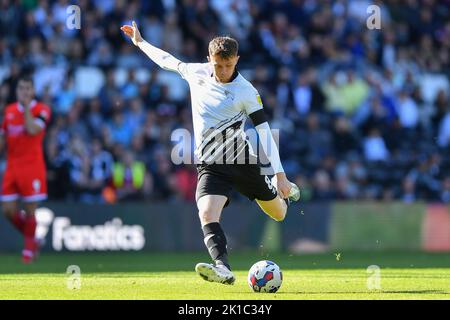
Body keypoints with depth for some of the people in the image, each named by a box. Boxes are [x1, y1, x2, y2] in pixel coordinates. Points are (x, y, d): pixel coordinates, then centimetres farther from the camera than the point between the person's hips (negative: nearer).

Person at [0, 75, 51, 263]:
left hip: (32, 167, -5)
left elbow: (32, 130, -22)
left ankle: (29, 248, 16)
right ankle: (31, 239, 21)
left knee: (29, 211, -2)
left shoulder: (41, 110, -4)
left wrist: (26, 107, -19)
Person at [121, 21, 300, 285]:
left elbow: (265, 132, -9)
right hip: (209, 164, 2)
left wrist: (280, 174, -15)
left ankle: (282, 190, 46)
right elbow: (169, 61, 25)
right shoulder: (197, 73, 4)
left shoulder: (246, 92, -8)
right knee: (207, 215, -26)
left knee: (279, 214, 10)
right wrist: (140, 42, 35)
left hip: (241, 158, -2)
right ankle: (223, 269, -42)